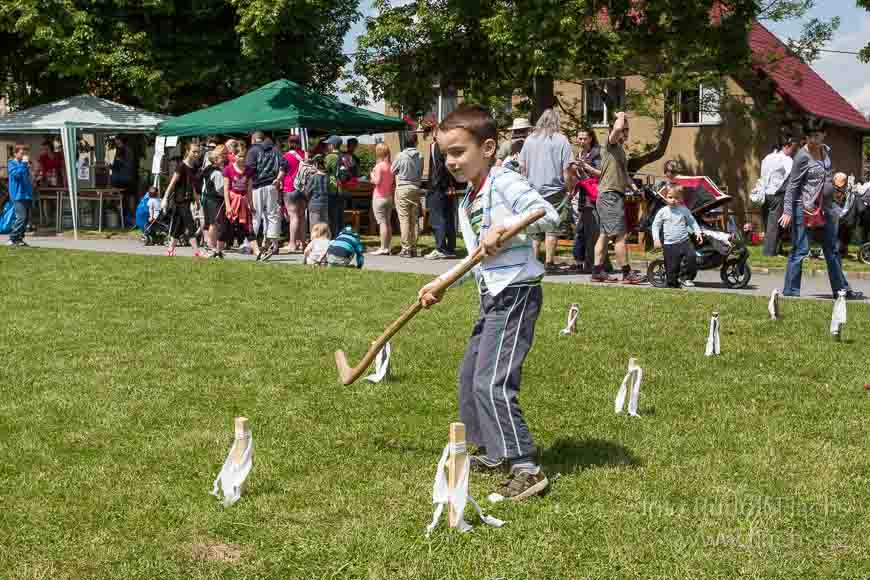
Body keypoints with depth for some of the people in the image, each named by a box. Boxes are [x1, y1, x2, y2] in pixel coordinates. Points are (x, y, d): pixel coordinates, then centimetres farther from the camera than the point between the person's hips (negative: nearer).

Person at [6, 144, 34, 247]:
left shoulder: (25, 165, 19)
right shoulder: (12, 164, -2)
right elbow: (17, 173, -21)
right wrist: (24, 163, -17)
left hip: (27, 195, 8)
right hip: (18, 196, -8)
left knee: (26, 219, 6)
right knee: (21, 217, -16)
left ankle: (19, 238, 12)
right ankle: (12, 239, -12)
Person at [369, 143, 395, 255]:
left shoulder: (379, 166, -13)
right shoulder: (390, 166, 7)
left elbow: (377, 181, -20)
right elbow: (393, 184, 9)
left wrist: (372, 176, -1)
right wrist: (393, 198, 15)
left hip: (379, 197, -7)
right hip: (389, 197, 7)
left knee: (382, 222, -8)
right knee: (388, 222, 10)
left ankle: (383, 248, -10)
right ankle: (388, 247, 13)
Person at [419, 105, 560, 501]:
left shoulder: (505, 182, -13)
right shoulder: (468, 201, 16)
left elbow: (548, 215, -24)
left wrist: (502, 227, -28)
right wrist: (440, 284, 14)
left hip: (516, 293, -11)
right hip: (491, 296, 11)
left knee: (491, 382, -17)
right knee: (470, 373, 19)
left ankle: (527, 469, -14)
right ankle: (490, 452, 33)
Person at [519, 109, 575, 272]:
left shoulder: (530, 139, 7)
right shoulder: (561, 140, -5)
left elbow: (522, 166, 11)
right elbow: (567, 169, -9)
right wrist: (570, 188, 2)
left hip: (533, 190, 4)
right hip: (554, 190, -4)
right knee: (552, 227, 2)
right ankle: (549, 262, 2)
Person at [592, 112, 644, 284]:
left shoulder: (620, 149, 22)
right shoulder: (610, 145, -7)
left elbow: (623, 173, 31)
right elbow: (617, 129, -28)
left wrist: (633, 186, 14)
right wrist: (621, 117, -8)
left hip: (615, 196, 10)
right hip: (610, 196, -10)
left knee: (605, 235, 9)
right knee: (620, 235, -10)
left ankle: (597, 272, 11)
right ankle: (627, 273, -9)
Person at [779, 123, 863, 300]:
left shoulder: (826, 151, 9)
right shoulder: (803, 156, -13)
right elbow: (792, 185, -14)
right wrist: (787, 211, -19)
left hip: (824, 207, 8)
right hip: (804, 208, -8)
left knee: (832, 250, 14)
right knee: (800, 251, -5)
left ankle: (841, 289, 23)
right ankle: (790, 291, 1)